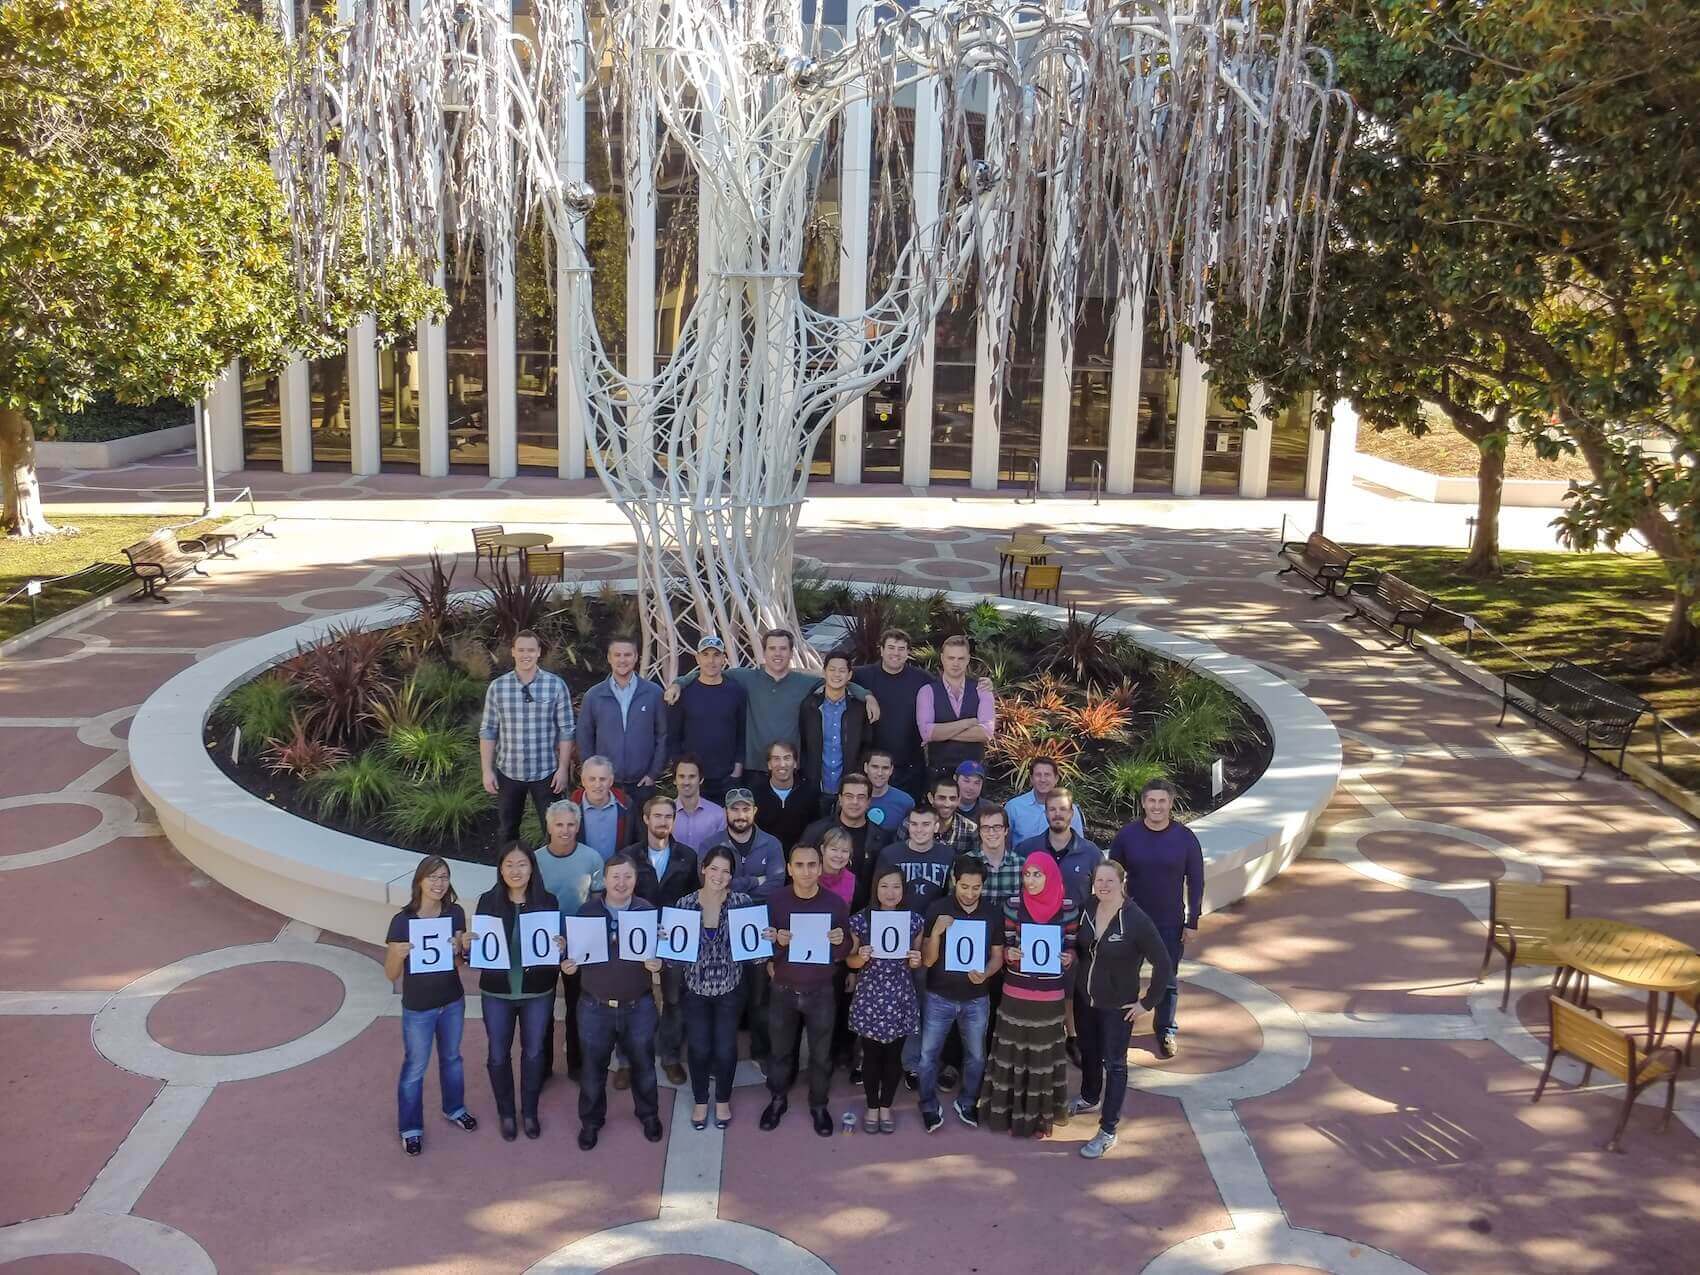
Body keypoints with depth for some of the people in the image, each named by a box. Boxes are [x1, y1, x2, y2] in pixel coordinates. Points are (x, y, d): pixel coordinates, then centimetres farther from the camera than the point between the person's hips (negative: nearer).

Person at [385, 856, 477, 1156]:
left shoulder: (456, 913, -11)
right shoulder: (402, 921, -22)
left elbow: (463, 958, 1)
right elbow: (391, 975, -16)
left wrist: (460, 948, -22)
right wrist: (397, 955, -37)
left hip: (453, 1001, 4)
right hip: (418, 1008, -4)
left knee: (451, 1058, 24)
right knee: (415, 1068, 12)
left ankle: (454, 1109, 47)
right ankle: (411, 1128, 31)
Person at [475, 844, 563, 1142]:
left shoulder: (548, 901, -9)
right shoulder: (488, 901, -9)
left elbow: (559, 943, -1)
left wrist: (561, 947, -23)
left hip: (537, 993, 0)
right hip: (497, 993, 0)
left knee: (533, 1052, 16)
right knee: (499, 1054, 13)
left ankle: (530, 1112, 36)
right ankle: (506, 1113, 34)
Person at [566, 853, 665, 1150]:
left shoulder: (649, 911, -7)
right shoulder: (587, 911, -5)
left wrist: (658, 964, -22)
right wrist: (569, 965, -18)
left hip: (639, 1007, 0)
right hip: (595, 1007, 0)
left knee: (643, 1064, 17)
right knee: (593, 1067, 14)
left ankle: (649, 1114, 40)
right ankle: (591, 1120, 34)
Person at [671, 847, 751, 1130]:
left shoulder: (742, 902, -10)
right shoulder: (685, 903, -9)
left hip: (729, 987, 0)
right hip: (695, 987, 0)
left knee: (726, 1048, 8)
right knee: (698, 1047, 8)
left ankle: (723, 1099, 34)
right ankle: (700, 1100, 34)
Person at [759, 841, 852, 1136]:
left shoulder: (835, 903, -10)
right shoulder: (775, 901, -9)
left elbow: (845, 952, 0)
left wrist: (840, 942, -23)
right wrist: (778, 942, -26)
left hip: (820, 992, 0)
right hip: (783, 990, 0)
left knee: (821, 1054, 12)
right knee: (780, 1051, 16)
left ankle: (819, 1105, 32)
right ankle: (778, 1100, 37)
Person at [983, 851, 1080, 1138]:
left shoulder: (1068, 907, -6)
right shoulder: (1014, 905, -6)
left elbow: (1072, 946, 3)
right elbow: (1006, 945, 1)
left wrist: (1069, 957, -18)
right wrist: (1009, 954, -20)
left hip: (1050, 993, 0)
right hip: (1016, 990, 0)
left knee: (1043, 1052, 9)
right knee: (1012, 1050, 7)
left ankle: (1040, 1113, 21)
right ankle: (1009, 1110, 19)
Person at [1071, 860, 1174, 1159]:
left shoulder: (1136, 920, -24)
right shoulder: (1087, 910, -8)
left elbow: (1163, 964, -19)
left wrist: (1147, 1002, -15)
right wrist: (1071, 957, -1)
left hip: (1118, 1006, -6)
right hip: (1086, 999, 6)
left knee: (1114, 1064, 4)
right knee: (1088, 1052, 24)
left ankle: (1107, 1131, 13)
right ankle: (1089, 1099, 50)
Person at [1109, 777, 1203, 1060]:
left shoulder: (1185, 838, -9)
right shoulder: (1127, 835, -8)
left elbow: (1196, 882, -1)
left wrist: (1192, 922, -2)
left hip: (1171, 923, 0)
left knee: (1168, 980, 11)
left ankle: (1166, 1031, 29)